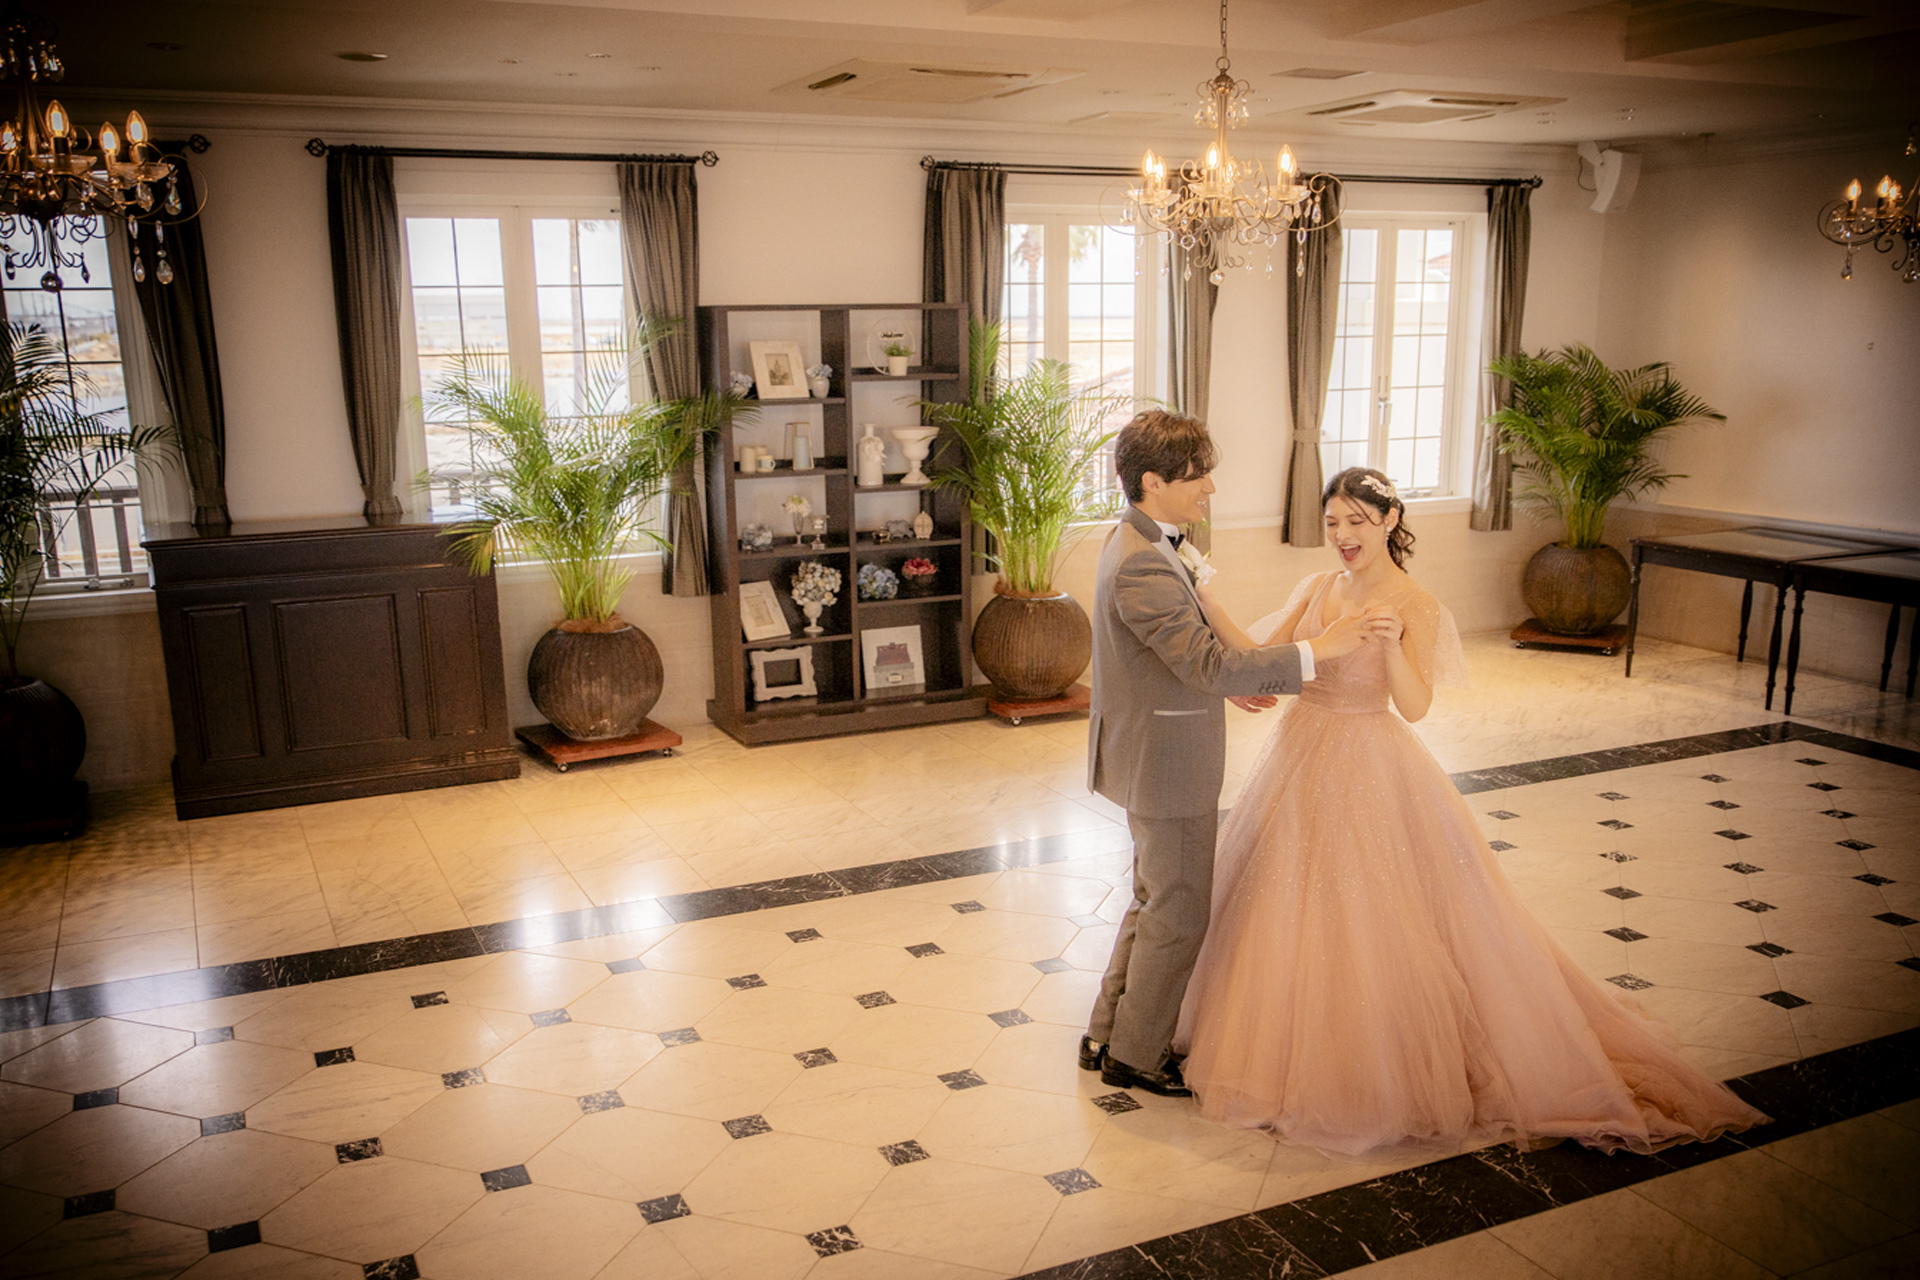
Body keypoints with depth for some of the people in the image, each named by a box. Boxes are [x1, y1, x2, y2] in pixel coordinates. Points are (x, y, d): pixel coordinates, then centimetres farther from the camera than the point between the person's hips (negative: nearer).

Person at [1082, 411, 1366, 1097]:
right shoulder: (1143, 565, -26)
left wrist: (1232, 679, 16)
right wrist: (1316, 650, -28)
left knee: (1154, 901, 22)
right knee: (1179, 914, 5)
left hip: (1153, 758, 11)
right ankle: (1133, 1056, 20)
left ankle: (1106, 1036, 33)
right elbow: (1208, 663, -32)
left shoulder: (1139, 542, 8)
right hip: (1167, 765, -11)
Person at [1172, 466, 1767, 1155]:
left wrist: (1390, 645, -36)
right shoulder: (1317, 588, 5)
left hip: (1369, 774, -5)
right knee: (1292, 914, 14)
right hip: (1301, 761, 6)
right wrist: (1206, 602, -10)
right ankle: (1296, 1049, 34)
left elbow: (1415, 705, -20)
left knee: (1372, 923, 1)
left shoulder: (1414, 604, -11)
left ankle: (1386, 1068, 20)